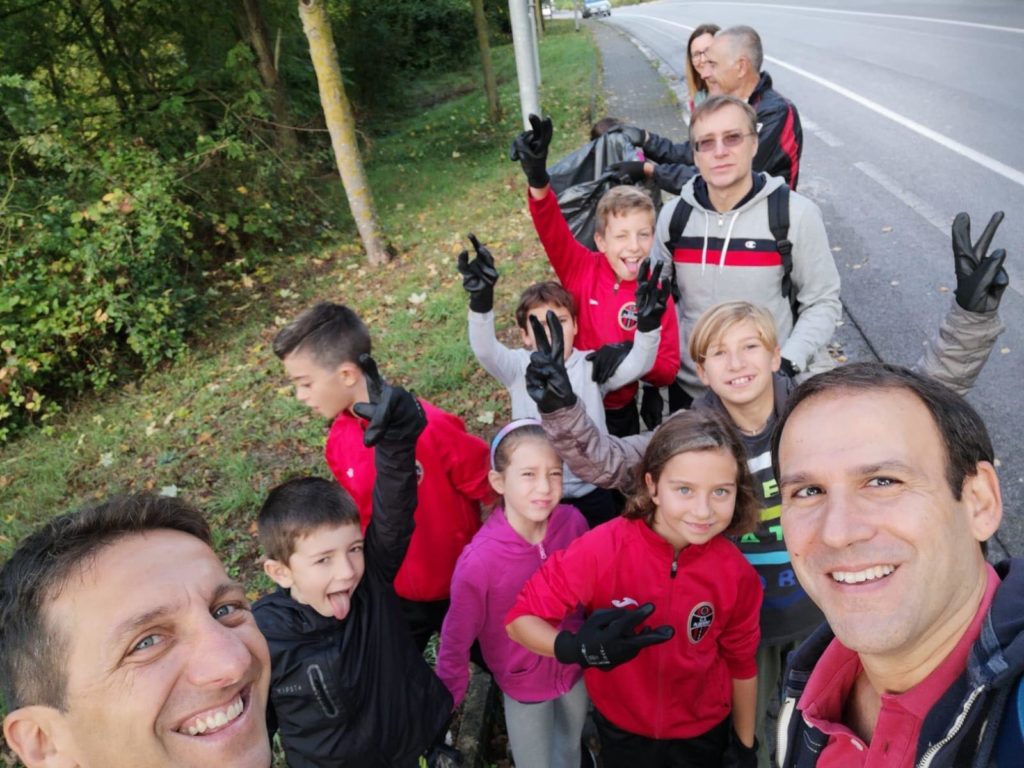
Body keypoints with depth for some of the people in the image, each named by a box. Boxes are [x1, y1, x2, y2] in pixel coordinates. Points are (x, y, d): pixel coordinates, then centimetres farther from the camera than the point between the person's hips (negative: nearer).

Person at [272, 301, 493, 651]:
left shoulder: (431, 427, -28)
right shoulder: (338, 441, -10)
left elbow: (495, 493, -17)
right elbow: (359, 512, 5)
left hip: (460, 588, -4)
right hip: (394, 593, 4)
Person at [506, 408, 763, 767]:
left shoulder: (736, 573, -20)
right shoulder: (602, 549, -29)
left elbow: (741, 663, -4)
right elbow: (521, 619, -22)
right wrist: (578, 649, -41)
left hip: (704, 732, 2)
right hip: (621, 729, -1)